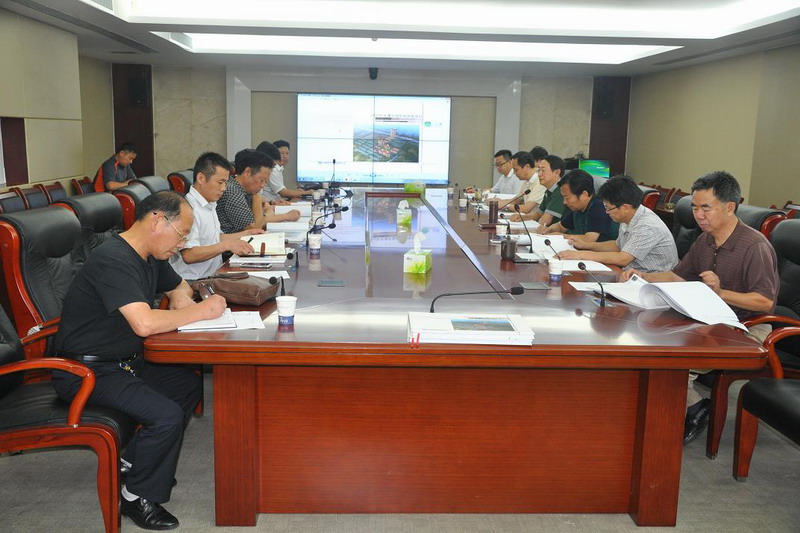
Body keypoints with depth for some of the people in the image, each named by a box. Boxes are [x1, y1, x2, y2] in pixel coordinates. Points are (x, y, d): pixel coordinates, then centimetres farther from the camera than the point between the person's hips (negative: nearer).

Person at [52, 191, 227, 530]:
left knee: (189, 384, 8)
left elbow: (179, 287, 25)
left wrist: (182, 299, 0)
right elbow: (144, 323, -36)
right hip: (86, 371, -10)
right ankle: (137, 498, 0)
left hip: (123, 362, 10)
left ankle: (133, 460, 17)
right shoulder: (114, 260, -25)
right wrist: (203, 311, -24)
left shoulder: (151, 256, 6)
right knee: (167, 415, -23)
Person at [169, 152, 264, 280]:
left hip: (214, 274, 10)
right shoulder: (190, 208, -17)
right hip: (194, 282, -10)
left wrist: (246, 234, 20)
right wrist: (227, 245, -26)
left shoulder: (209, 205, 17)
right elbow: (188, 255, -24)